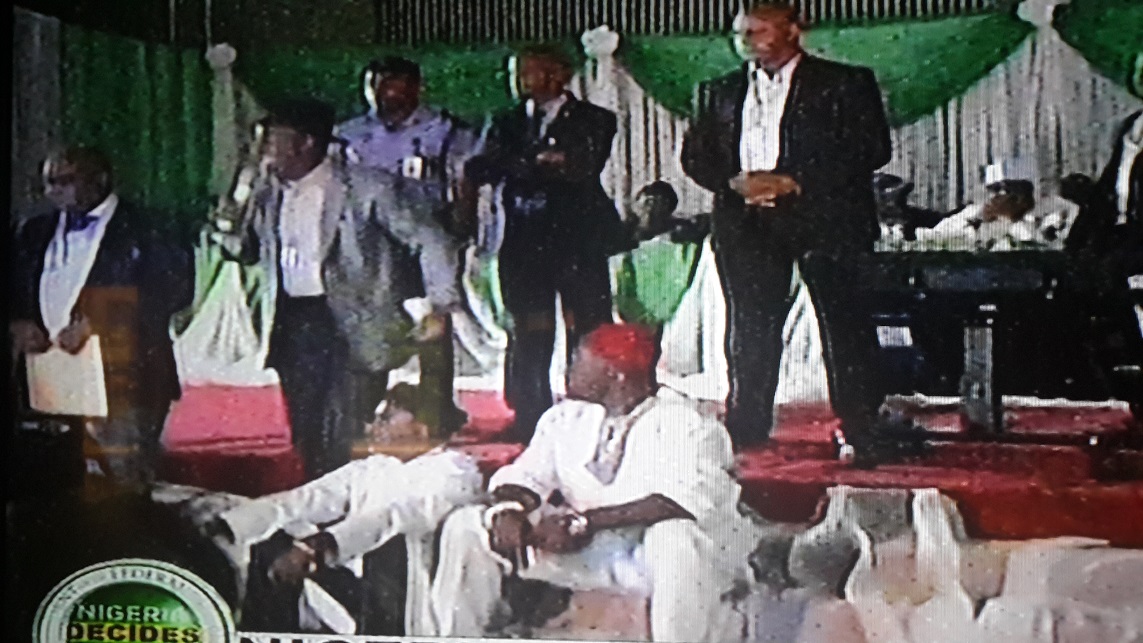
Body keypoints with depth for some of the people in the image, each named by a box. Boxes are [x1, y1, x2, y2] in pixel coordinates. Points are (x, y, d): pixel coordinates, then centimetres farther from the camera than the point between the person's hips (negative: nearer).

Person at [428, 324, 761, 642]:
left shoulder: (686, 425, -11)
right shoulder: (568, 415, 11)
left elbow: (685, 501, -26)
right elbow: (528, 474, 8)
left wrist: (586, 521, -30)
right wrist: (510, 511, -18)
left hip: (656, 548, -5)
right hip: (581, 548, 6)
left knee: (675, 537, -41)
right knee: (465, 527, -4)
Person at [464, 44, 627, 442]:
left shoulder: (593, 120, 7)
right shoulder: (508, 122, 16)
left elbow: (583, 168, -10)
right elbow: (480, 170, 1)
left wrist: (520, 165, -9)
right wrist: (540, 162, -13)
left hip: (577, 242, -2)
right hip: (525, 242, 2)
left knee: (588, 340, -4)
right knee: (529, 343, 1)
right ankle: (531, 431, 9)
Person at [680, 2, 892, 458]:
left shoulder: (844, 84, 3)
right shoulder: (721, 92, 17)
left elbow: (871, 148, -6)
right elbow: (695, 154, 14)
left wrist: (793, 182, -14)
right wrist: (734, 182, -7)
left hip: (823, 216, -3)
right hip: (747, 223, 4)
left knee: (844, 326, -5)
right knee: (750, 330, 3)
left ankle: (863, 432, 2)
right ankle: (745, 433, 10)